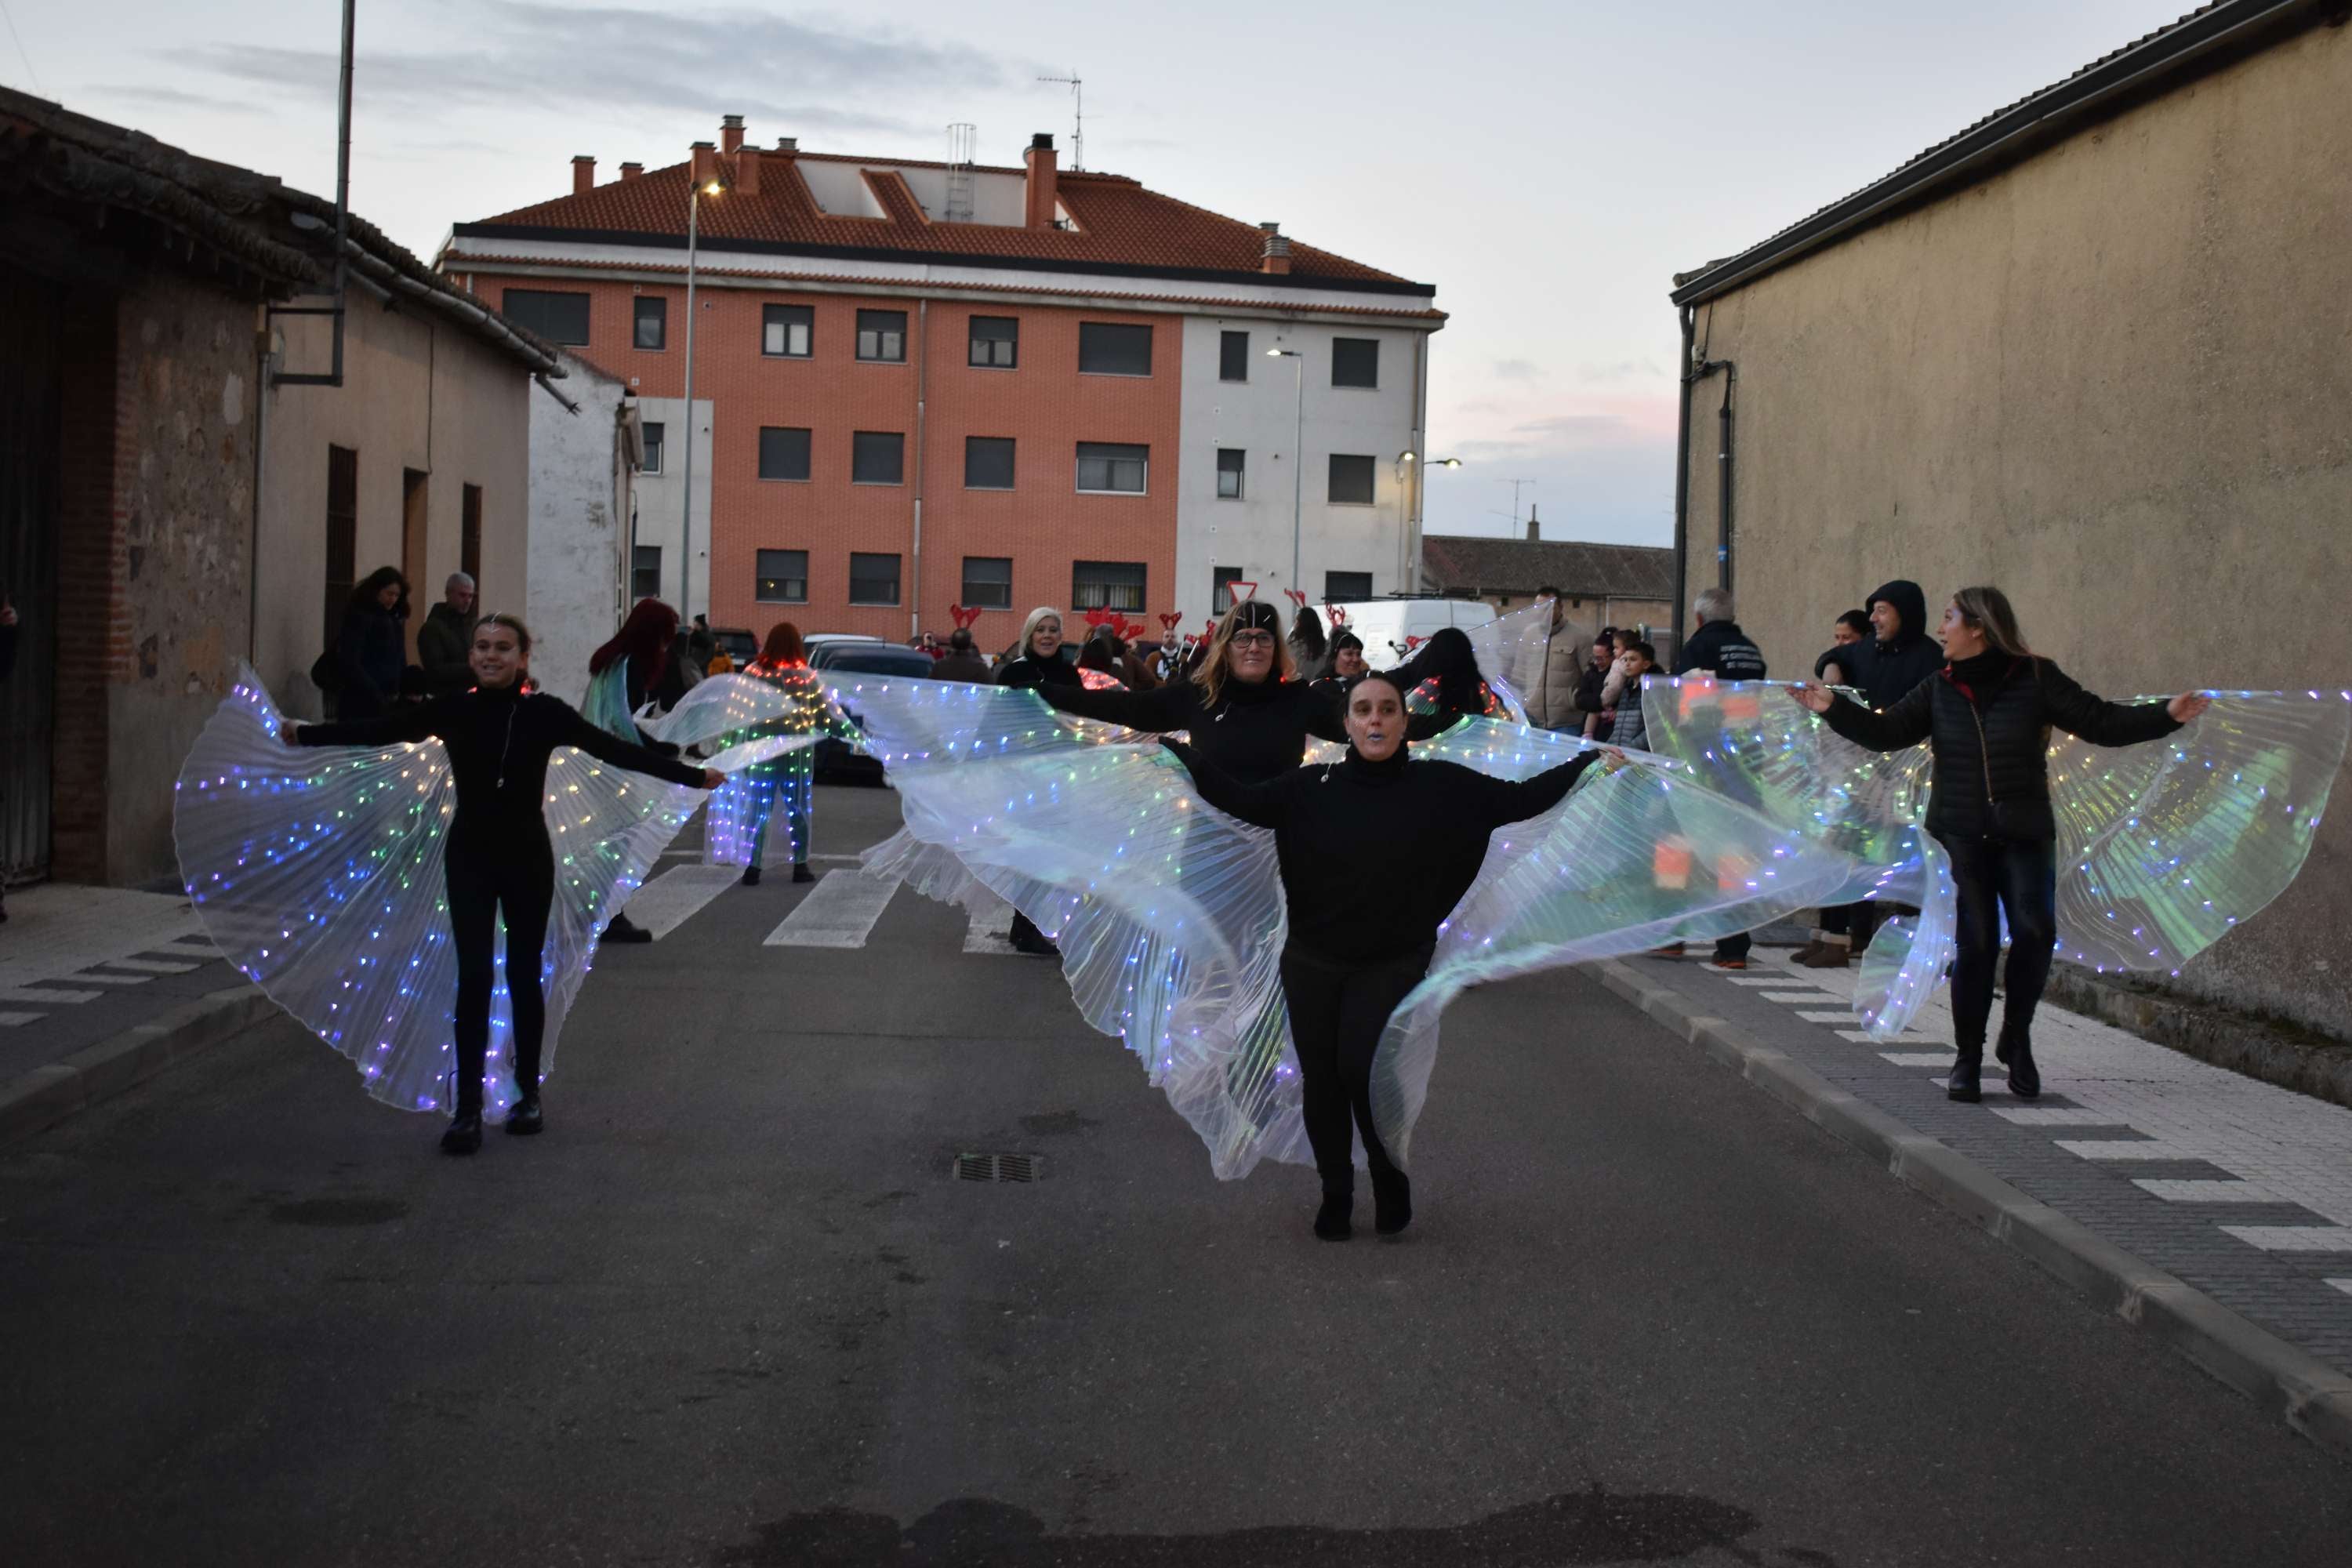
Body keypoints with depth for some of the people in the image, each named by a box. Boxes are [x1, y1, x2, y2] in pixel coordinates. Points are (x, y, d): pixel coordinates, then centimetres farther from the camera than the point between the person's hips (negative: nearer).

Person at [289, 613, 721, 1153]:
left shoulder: (544, 713, -5)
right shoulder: (451, 711, -1)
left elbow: (615, 750, -7)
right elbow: (378, 731, 2)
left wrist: (691, 776, -10)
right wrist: (304, 735, 1)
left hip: (527, 856, 0)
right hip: (470, 855, 1)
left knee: (524, 975, 8)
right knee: (474, 977, -4)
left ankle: (528, 1094, 24)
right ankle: (467, 1108, -3)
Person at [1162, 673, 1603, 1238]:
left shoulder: (1443, 786, -5)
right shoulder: (1312, 787, -3)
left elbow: (1522, 800, -2)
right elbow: (1239, 799, -8)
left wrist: (1593, 762, -5)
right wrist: (1176, 752, -15)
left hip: (1392, 966, -2)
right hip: (1312, 964, 2)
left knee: (1364, 1070, -17)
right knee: (1321, 1081, 7)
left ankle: (1391, 1181, 10)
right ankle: (1335, 1194, 29)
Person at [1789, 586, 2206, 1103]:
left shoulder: (2035, 680, 0)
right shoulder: (1940, 688, 8)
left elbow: (2101, 723, -2)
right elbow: (1887, 731, 5)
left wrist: (2166, 715, -13)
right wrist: (1835, 708, -6)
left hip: (2024, 833, -1)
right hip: (1961, 836, 1)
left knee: (2035, 930, -14)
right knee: (1975, 943, -2)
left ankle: (2016, 1038, 9)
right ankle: (1968, 1058, 9)